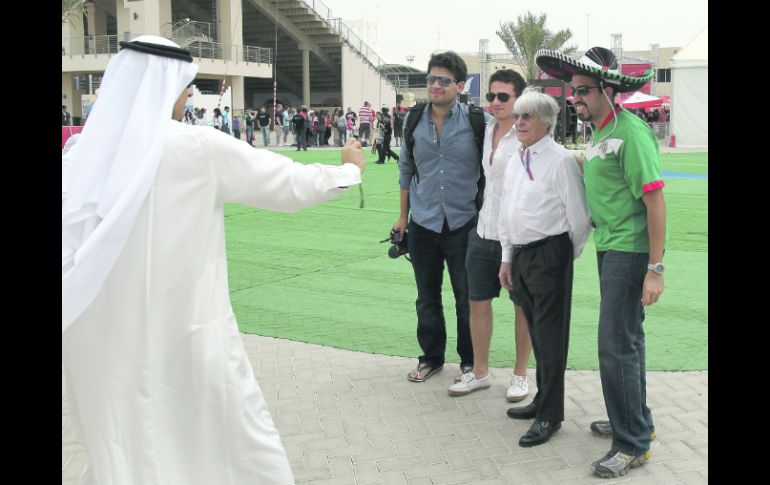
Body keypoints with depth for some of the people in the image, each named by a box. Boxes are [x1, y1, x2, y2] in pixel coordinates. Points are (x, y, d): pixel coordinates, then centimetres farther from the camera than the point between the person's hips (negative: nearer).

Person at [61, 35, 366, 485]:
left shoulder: (84, 152, 1)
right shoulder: (196, 146, -10)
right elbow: (291, 184, -3)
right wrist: (350, 168, 13)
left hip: (103, 336, 5)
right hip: (183, 331, -4)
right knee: (242, 447, 11)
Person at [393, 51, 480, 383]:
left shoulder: (476, 121, -6)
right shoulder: (414, 121, 3)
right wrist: (403, 216, 12)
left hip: (464, 223, -3)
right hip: (423, 224, 3)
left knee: (467, 298, 7)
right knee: (427, 297, 13)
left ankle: (470, 361, 24)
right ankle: (431, 357, 30)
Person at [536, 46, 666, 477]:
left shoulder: (631, 133, -17)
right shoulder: (600, 131, 11)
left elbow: (655, 200, -20)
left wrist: (655, 268, -22)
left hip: (630, 251, -9)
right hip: (610, 247, 9)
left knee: (616, 344, -6)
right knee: (626, 337, 19)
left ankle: (633, 444, 7)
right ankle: (638, 420, 35)